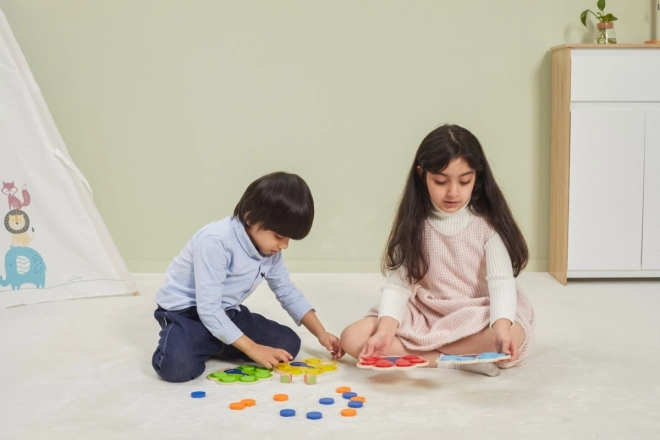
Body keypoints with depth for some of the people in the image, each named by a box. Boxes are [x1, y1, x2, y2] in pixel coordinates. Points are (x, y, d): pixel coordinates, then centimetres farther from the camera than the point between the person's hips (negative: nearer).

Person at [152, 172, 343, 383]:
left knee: (288, 344, -7)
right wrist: (252, 348, -28)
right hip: (186, 310, -7)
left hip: (227, 312, 8)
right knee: (177, 366, -36)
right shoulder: (216, 242, -30)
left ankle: (214, 346, 6)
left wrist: (321, 333, 2)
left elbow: (288, 292, 10)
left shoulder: (270, 248, -5)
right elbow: (208, 309, -30)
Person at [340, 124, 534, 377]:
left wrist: (502, 328, -39)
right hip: (424, 317, 2)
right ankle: (457, 360, -23)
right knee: (352, 338, -20)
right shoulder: (414, 225, -2)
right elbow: (397, 283, -9)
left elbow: (501, 281, -18)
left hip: (479, 318, -2)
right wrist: (385, 331, -28)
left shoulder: (488, 223, -8)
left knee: (512, 336, -36)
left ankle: (410, 352, -22)